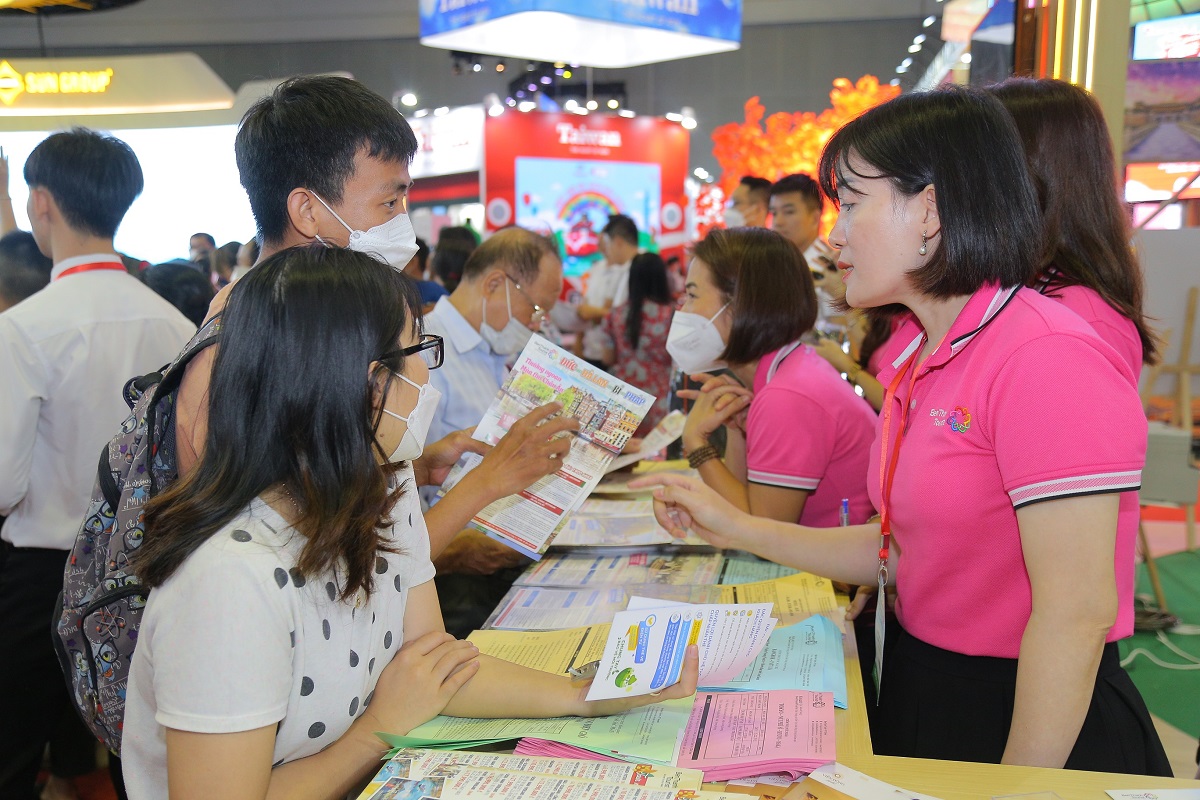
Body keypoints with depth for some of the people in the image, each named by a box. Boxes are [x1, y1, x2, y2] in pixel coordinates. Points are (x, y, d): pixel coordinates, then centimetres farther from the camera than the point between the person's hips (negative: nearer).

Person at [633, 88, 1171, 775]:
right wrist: (738, 529, 3)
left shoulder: (1046, 358, -23)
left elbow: (1078, 612, -24)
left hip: (1027, 718, -8)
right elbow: (902, 549, 5)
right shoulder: (915, 354, 4)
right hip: (922, 690, 8)